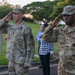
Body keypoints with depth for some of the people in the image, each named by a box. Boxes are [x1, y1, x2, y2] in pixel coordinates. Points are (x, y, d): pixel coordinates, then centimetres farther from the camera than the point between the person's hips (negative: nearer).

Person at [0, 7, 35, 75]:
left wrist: (27, 63, -18)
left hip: (21, 62, -7)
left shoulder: (26, 29, -15)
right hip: (11, 60, 7)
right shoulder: (11, 27, 6)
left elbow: (31, 47, -15)